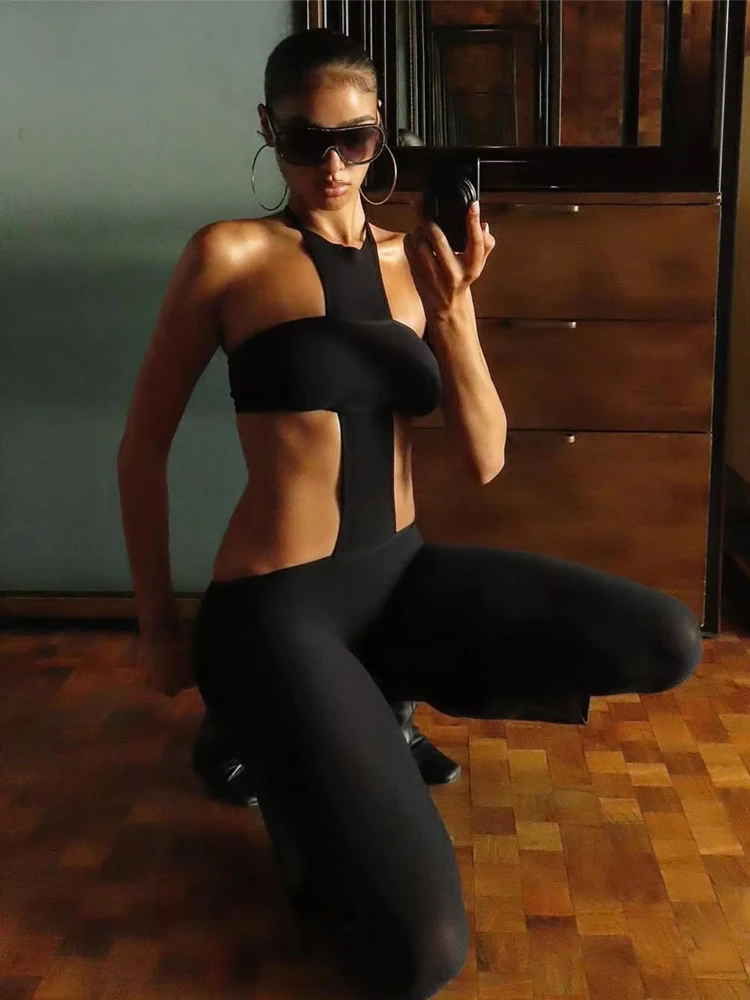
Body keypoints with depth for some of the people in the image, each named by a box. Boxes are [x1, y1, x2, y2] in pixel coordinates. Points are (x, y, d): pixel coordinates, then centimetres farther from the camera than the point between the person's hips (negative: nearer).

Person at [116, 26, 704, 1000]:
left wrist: (449, 308, -13)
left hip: (404, 574, 6)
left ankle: (387, 688, 7)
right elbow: (144, 446, 0)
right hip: (277, 604, -5)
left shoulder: (419, 262, 7)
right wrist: (160, 627, 5)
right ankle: (286, 744, 13)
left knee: (668, 643, -14)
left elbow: (483, 461, 1)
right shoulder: (229, 253, -6)